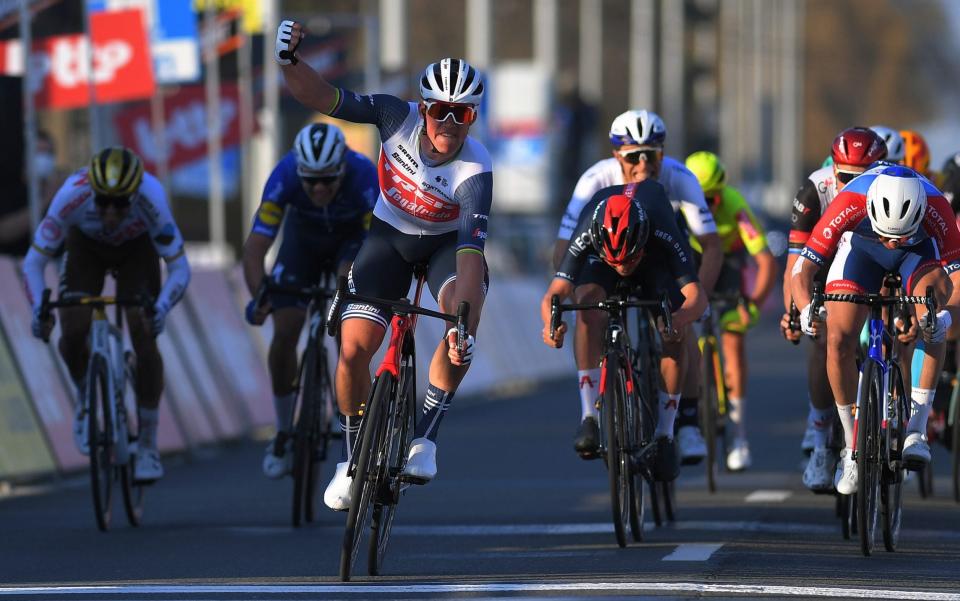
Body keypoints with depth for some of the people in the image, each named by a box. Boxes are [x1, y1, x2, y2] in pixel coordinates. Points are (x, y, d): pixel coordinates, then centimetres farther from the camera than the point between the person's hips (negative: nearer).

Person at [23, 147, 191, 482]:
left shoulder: (150, 199, -40)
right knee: (73, 333, -19)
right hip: (87, 246, 1)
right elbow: (34, 261, -33)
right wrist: (38, 307, -50)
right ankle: (85, 398, 15)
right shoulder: (73, 195, -39)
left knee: (145, 338, -17)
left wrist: (162, 306, -55)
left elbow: (179, 269, -35)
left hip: (137, 248, -1)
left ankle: (148, 446, -7)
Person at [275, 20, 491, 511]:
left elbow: (471, 253, -40)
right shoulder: (399, 118, -25)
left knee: (463, 316, -34)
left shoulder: (475, 172, -32)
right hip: (389, 235, 2)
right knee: (353, 346, -13)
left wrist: (463, 324, -52)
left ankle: (424, 439, -20)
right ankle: (353, 456, 9)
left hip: (447, 243, -2)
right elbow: (322, 98, -25)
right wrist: (289, 63, -45)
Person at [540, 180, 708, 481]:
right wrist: (551, 323, -69)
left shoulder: (663, 233, -43)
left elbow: (696, 295, -47)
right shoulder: (585, 235, -41)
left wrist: (679, 320, -69)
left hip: (656, 261, -1)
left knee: (673, 340, -20)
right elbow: (556, 291, -46)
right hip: (600, 263, 1)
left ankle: (664, 434, -2)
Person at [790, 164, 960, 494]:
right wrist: (805, 311, -55)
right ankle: (851, 445, 3)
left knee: (932, 320, -31)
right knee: (839, 339, -16)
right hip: (861, 245, 1)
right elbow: (801, 271, -35)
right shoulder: (850, 204, -39)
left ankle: (917, 428, -23)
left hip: (920, 248, -1)